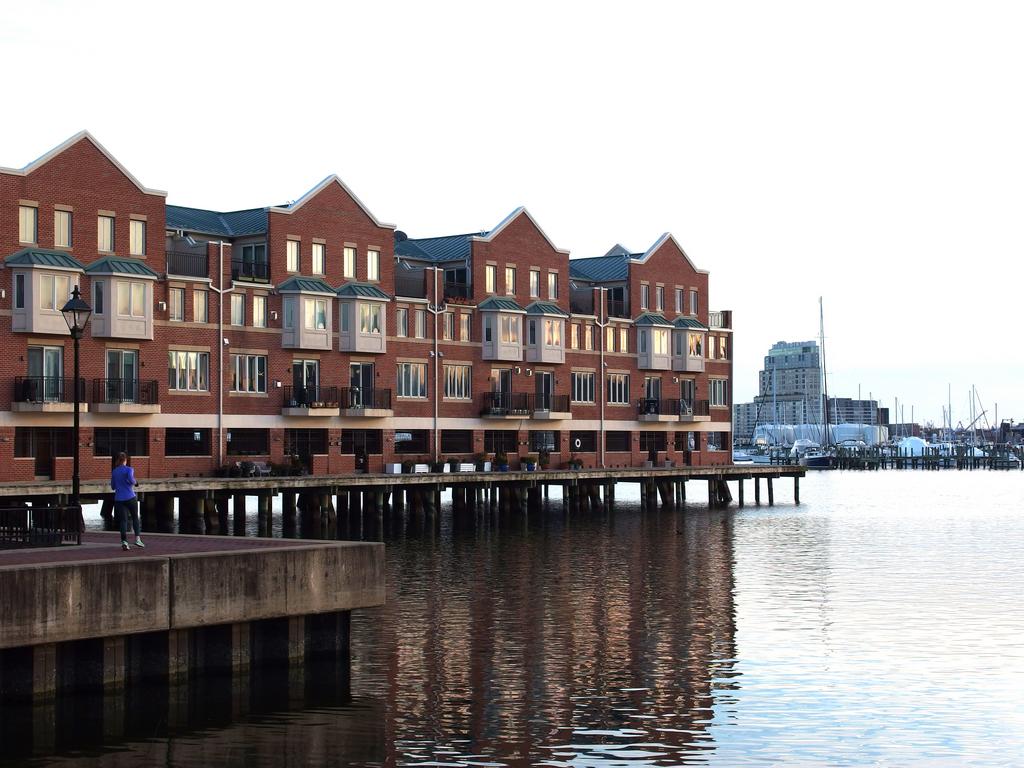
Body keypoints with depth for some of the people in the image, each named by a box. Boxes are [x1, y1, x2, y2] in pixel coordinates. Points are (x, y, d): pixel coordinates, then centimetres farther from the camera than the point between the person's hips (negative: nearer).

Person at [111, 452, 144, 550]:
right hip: (130, 498, -2)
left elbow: (113, 486, 15)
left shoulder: (114, 472, 9)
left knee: (123, 520, 1)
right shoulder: (129, 469, -3)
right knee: (135, 517, 15)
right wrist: (135, 482, -2)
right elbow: (130, 479, -22)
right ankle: (137, 538, 5)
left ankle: (124, 541, -15)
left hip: (119, 499, 2)